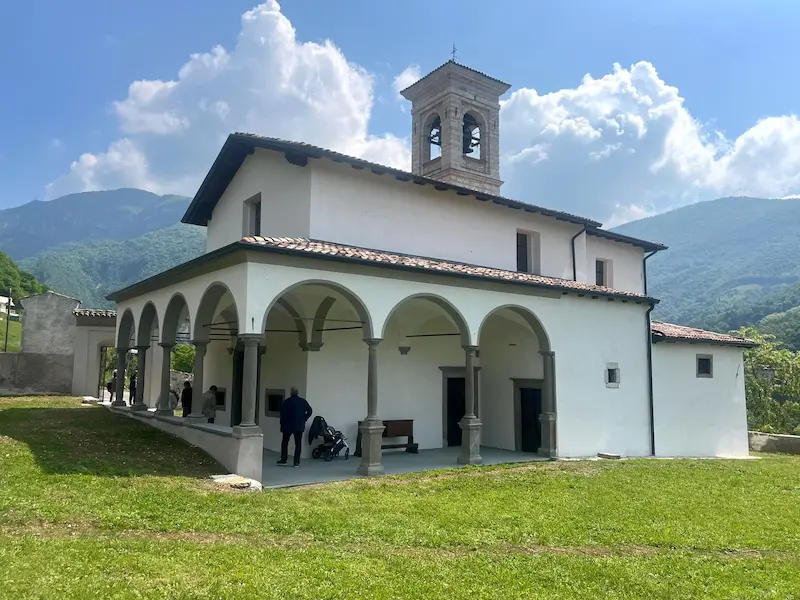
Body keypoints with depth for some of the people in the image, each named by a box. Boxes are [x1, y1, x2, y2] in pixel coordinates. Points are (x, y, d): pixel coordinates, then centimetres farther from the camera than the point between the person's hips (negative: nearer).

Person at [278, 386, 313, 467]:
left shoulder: (286, 402, -6)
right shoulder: (303, 401, 1)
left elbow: (282, 414, -6)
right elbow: (309, 411, -2)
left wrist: (282, 425, 4)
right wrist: (304, 419, 5)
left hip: (288, 426, -2)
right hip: (299, 426, 2)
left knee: (284, 442, 13)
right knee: (298, 444, 5)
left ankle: (283, 460, 14)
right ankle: (297, 462, 3)